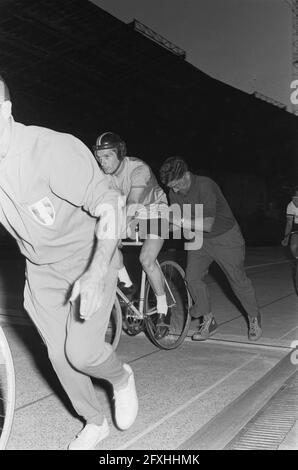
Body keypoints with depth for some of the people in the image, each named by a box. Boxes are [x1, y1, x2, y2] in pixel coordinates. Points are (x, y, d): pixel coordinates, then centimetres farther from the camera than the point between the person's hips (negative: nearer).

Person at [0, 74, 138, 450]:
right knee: (58, 354, 10)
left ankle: (122, 378, 26)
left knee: (81, 352, -10)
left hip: (88, 262, -5)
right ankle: (94, 423, 34)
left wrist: (95, 273, -33)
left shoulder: (52, 149, -27)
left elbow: (108, 206, -25)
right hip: (41, 269, 6)